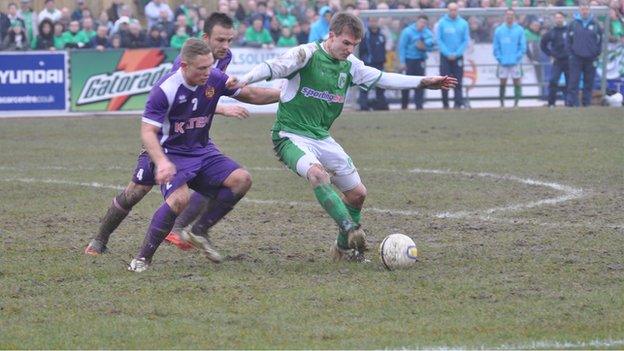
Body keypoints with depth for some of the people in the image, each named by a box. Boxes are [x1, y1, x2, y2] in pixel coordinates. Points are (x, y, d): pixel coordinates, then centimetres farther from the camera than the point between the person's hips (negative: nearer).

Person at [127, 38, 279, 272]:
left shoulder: (215, 79, -5)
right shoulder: (165, 90, -21)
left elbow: (249, 95, 12)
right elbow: (148, 132, -21)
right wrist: (162, 162, -38)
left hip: (203, 150, 6)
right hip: (172, 154, -6)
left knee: (241, 180, -14)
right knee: (180, 198, -31)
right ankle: (143, 257, -17)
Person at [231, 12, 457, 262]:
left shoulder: (349, 65, 7)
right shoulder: (306, 54, -13)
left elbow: (382, 79, 16)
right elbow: (272, 68, -24)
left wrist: (424, 82, 13)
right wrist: (245, 80, -43)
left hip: (322, 137, 7)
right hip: (291, 135, -7)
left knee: (357, 193, 7)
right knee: (317, 173, -37)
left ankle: (344, 248, 26)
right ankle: (351, 231, -38)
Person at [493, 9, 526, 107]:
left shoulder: (519, 30, 1)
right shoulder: (499, 30, 5)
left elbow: (523, 46, 0)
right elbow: (496, 46, 6)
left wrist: (518, 57, -9)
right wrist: (499, 57, -5)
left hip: (515, 62, -1)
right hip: (503, 62, 1)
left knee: (516, 82, 1)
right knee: (502, 83, 3)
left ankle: (516, 102, 7)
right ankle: (502, 103, 10)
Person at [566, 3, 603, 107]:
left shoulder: (595, 25, 5)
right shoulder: (573, 24, 3)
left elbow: (600, 40, 10)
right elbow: (568, 40, 7)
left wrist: (597, 54, 3)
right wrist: (571, 53, -1)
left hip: (590, 58, 1)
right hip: (576, 58, -1)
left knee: (589, 83, 6)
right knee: (573, 82, -7)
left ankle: (587, 103, 13)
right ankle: (572, 103, -7)